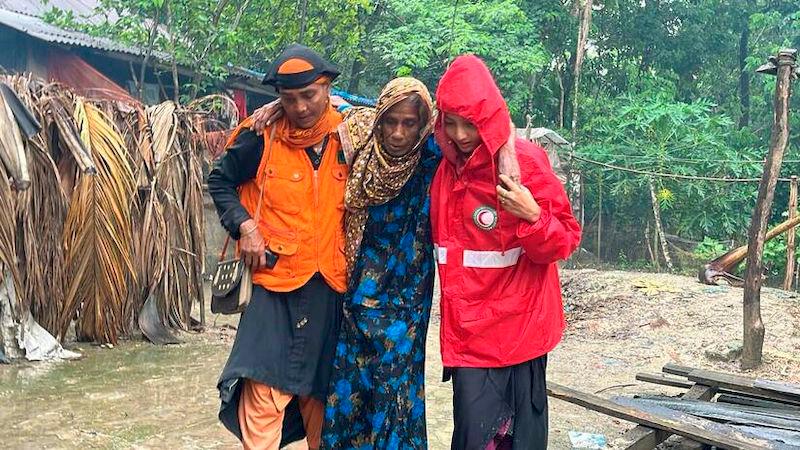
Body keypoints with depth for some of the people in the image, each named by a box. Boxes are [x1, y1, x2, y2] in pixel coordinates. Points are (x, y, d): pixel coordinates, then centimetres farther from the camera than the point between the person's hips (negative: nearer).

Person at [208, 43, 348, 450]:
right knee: (264, 392, -8)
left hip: (330, 287, 3)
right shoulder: (262, 137, -7)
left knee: (320, 390, 15)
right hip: (276, 280, -2)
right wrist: (245, 225, -7)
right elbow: (220, 181, 7)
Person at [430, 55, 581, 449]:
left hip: (519, 325, -4)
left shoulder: (525, 161, -12)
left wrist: (533, 216, -28)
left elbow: (565, 241, -9)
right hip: (468, 329, 4)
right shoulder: (447, 165, 4)